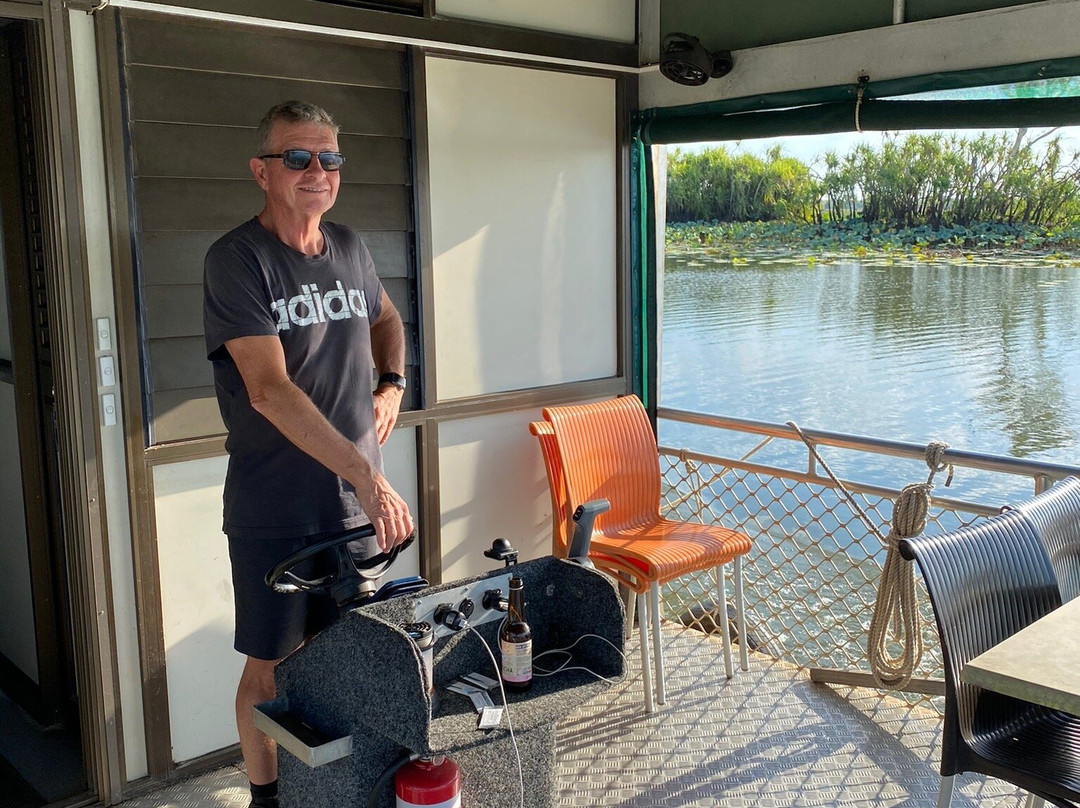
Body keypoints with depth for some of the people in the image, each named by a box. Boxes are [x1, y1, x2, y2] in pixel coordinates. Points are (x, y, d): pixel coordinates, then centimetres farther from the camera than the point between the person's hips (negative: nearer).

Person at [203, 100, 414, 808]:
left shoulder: (350, 249, 7)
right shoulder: (237, 259, -13)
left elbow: (386, 318, 29)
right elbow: (270, 389, -24)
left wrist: (393, 384, 9)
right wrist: (366, 474, -30)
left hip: (358, 506, 5)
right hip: (274, 515, -5)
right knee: (271, 667, 9)